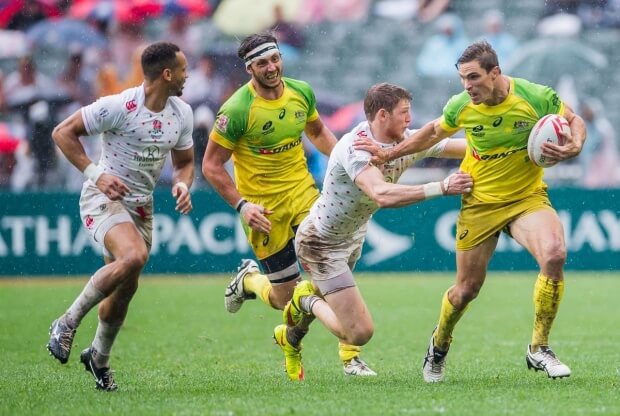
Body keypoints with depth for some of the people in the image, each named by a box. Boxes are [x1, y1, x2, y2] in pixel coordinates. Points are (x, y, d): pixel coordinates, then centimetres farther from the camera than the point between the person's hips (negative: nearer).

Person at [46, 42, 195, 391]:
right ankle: (68, 323, -16)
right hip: (103, 196, -7)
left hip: (142, 205, 7)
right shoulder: (119, 107, -18)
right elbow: (63, 132, -12)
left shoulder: (182, 113, 2)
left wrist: (183, 185, -7)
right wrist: (95, 174, -21)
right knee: (134, 257, -31)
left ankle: (99, 358, 33)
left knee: (126, 286, 8)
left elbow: (185, 161, 16)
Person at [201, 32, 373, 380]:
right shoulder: (237, 110, -17)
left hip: (303, 191, 4)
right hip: (264, 207, -4)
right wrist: (242, 205, -18)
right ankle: (249, 281, 37)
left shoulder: (301, 92, -1)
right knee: (287, 299, 1)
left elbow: (318, 132, 20)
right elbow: (212, 165, -10)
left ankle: (350, 358, -7)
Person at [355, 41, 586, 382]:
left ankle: (538, 350, -14)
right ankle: (439, 346, 41)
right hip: (479, 204, 1)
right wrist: (388, 153, 13)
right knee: (467, 288, 7)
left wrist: (574, 146, -22)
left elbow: (574, 121, 0)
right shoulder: (461, 106, -10)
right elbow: (434, 132, 13)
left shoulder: (536, 97, -17)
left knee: (555, 254, -29)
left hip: (527, 198, -1)